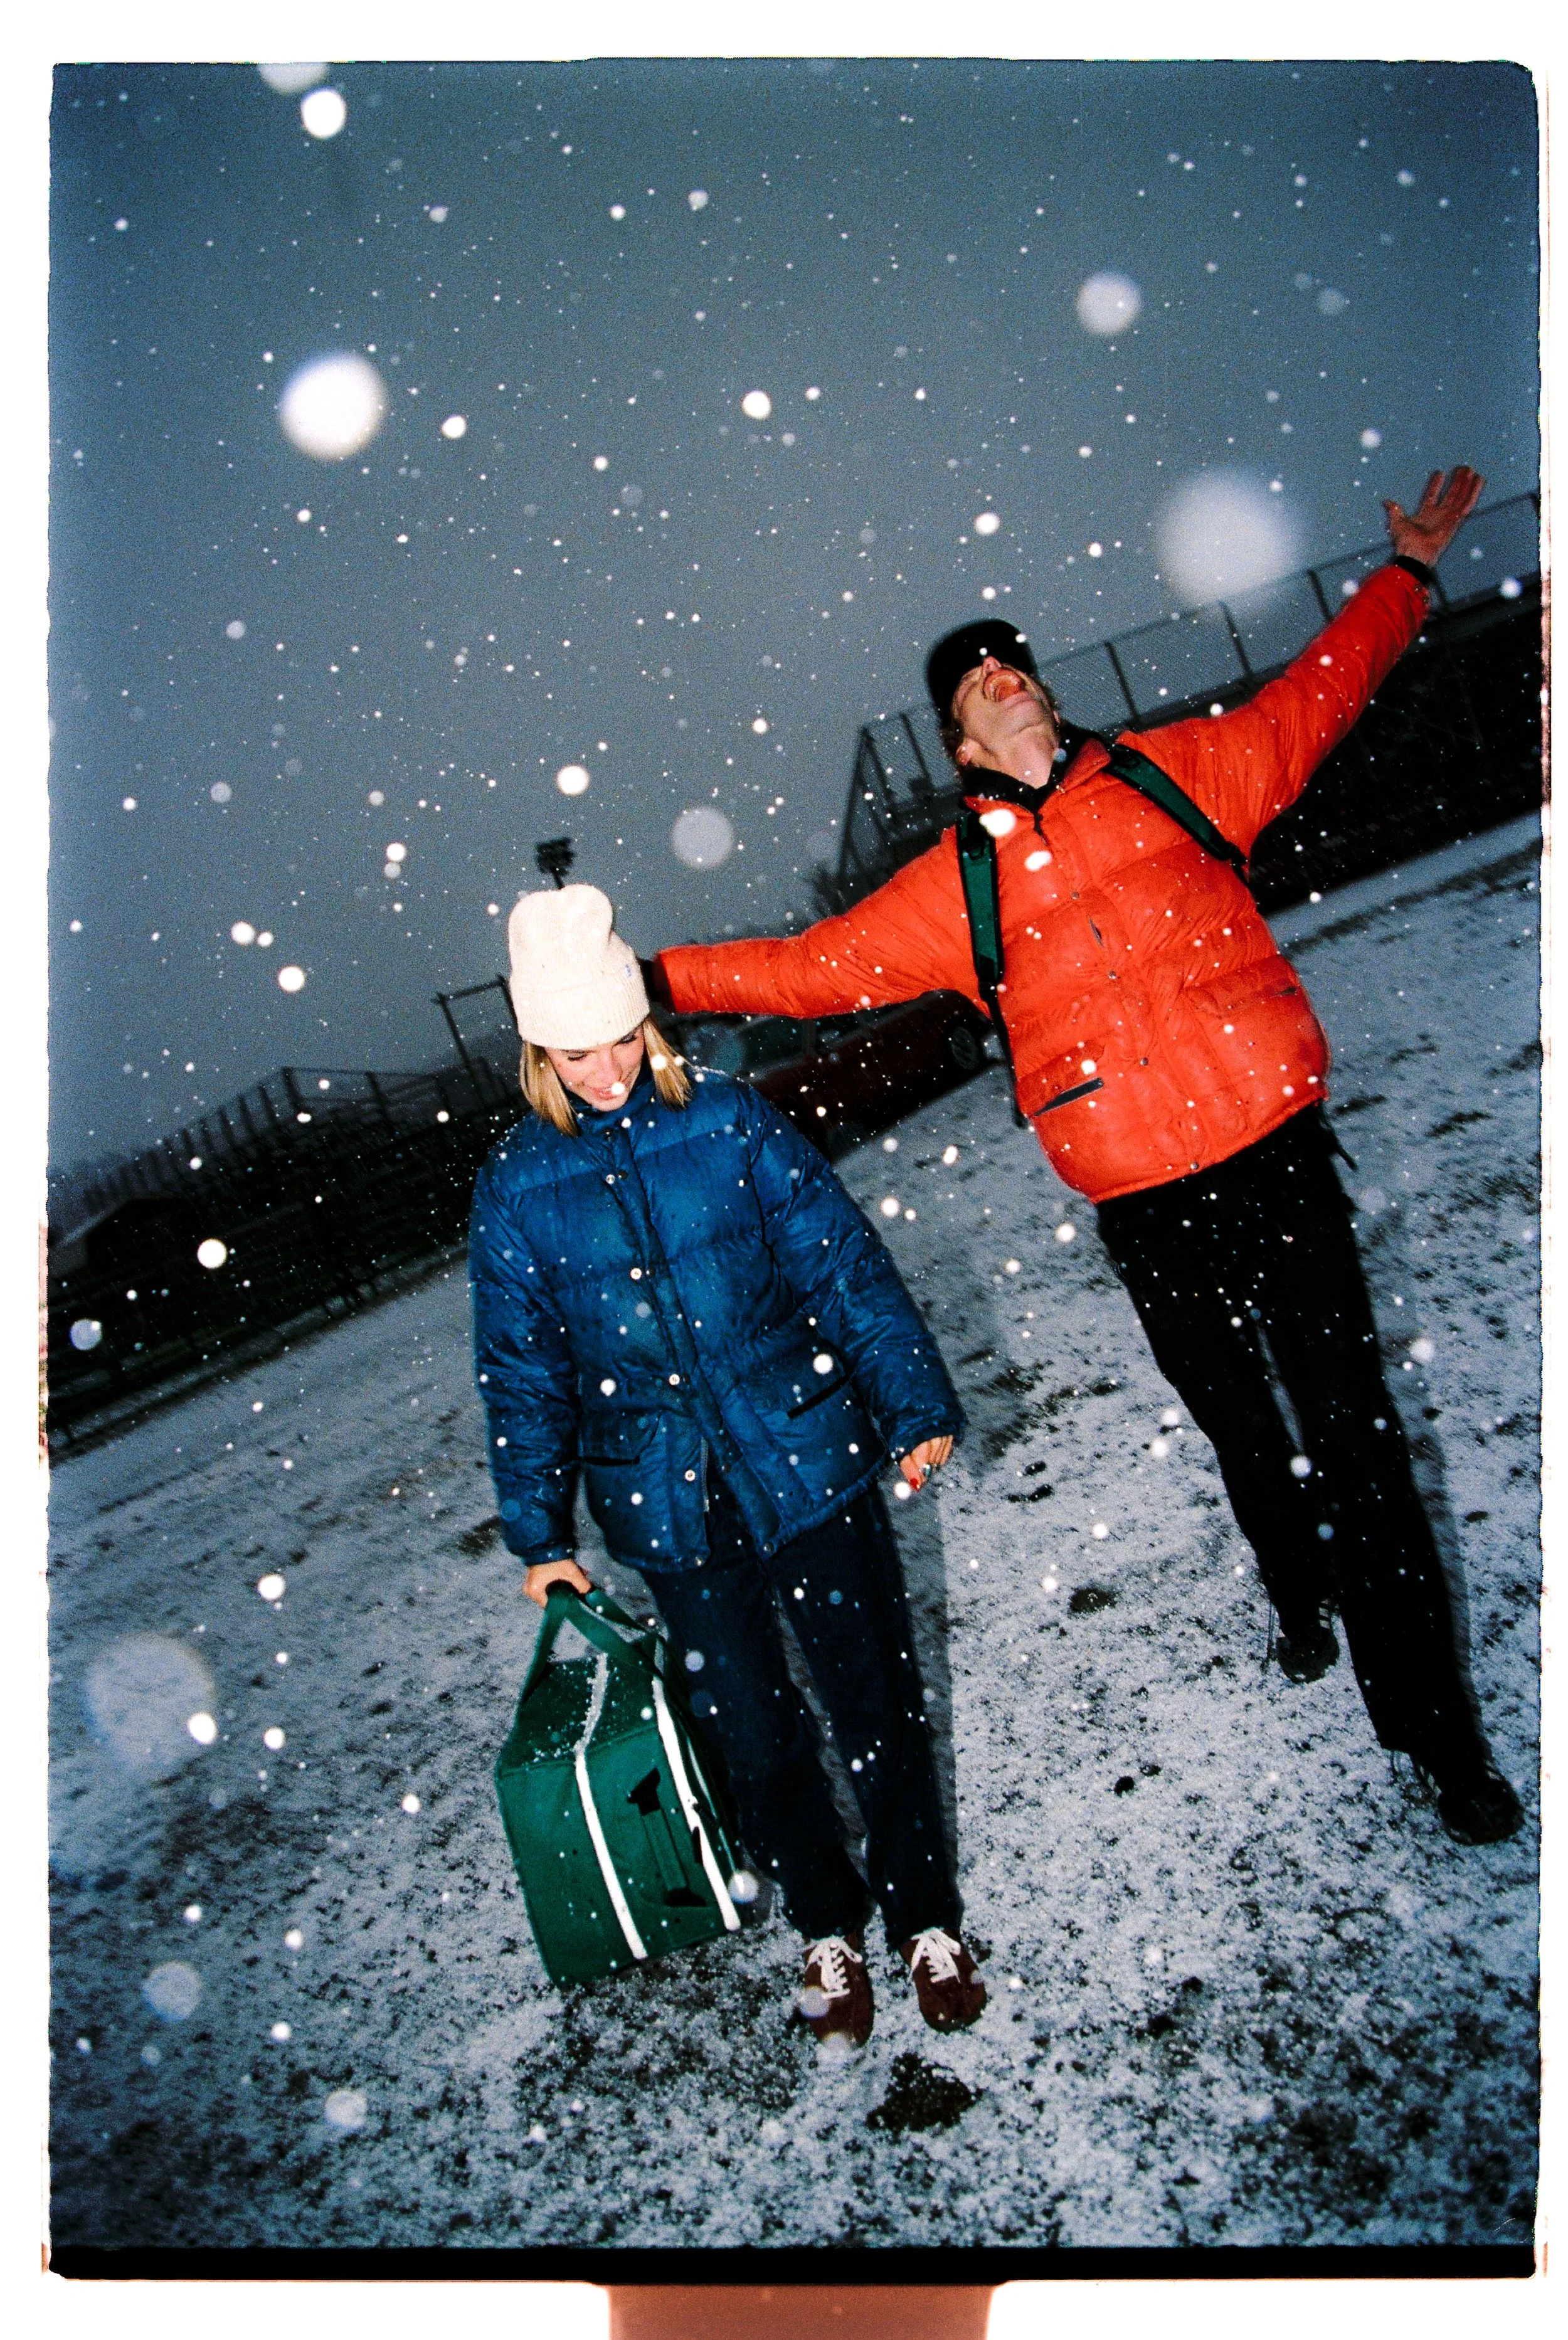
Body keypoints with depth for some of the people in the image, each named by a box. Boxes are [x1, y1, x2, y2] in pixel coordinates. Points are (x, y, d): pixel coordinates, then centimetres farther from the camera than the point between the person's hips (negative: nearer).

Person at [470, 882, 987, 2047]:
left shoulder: (732, 1122, -5)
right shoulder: (515, 1187, -1)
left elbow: (846, 1264, -1)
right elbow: (523, 1372, 5)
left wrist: (915, 1405, -1)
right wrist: (539, 1532, 5)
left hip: (810, 1466, -1)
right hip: (670, 1507, 1)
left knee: (878, 1702, 8)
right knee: (756, 1733, 11)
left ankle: (928, 1919, 29)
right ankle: (828, 1930, 34)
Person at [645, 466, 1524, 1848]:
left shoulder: (1170, 775, 7)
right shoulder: (955, 884, 5)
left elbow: (1312, 702, 20)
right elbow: (817, 966, 8)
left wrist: (1412, 569, 27)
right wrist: (659, 979, 4)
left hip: (1272, 1153, -1)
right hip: (1143, 1206, 1)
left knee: (1350, 1432, -2)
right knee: (1235, 1424, 18)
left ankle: (1437, 1728, 9)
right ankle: (1302, 1599, 47)